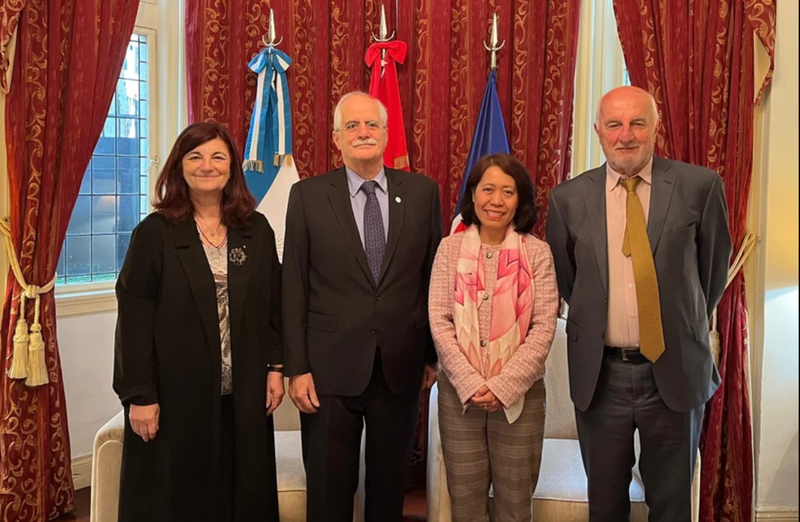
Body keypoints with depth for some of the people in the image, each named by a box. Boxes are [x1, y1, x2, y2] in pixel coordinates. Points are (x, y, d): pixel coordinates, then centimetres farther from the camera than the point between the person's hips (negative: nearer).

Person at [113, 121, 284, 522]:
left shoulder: (257, 230, 5)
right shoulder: (155, 232, -5)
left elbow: (273, 305, 9)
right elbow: (133, 319, -7)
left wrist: (276, 368, 3)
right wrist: (139, 395, -10)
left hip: (244, 397, 3)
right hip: (174, 395, -2)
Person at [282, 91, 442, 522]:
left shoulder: (422, 191, 2)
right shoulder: (308, 195, -2)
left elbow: (434, 277, 5)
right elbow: (294, 289, -2)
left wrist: (434, 354, 7)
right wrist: (297, 368, -5)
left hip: (400, 367, 2)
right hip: (331, 368, -1)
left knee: (389, 486, 17)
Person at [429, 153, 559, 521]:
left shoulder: (537, 253, -1)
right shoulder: (450, 248, 1)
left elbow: (543, 328, -5)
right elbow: (439, 322, -3)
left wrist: (504, 386, -13)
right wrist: (470, 383, -12)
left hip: (520, 393, 0)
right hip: (458, 391, 1)